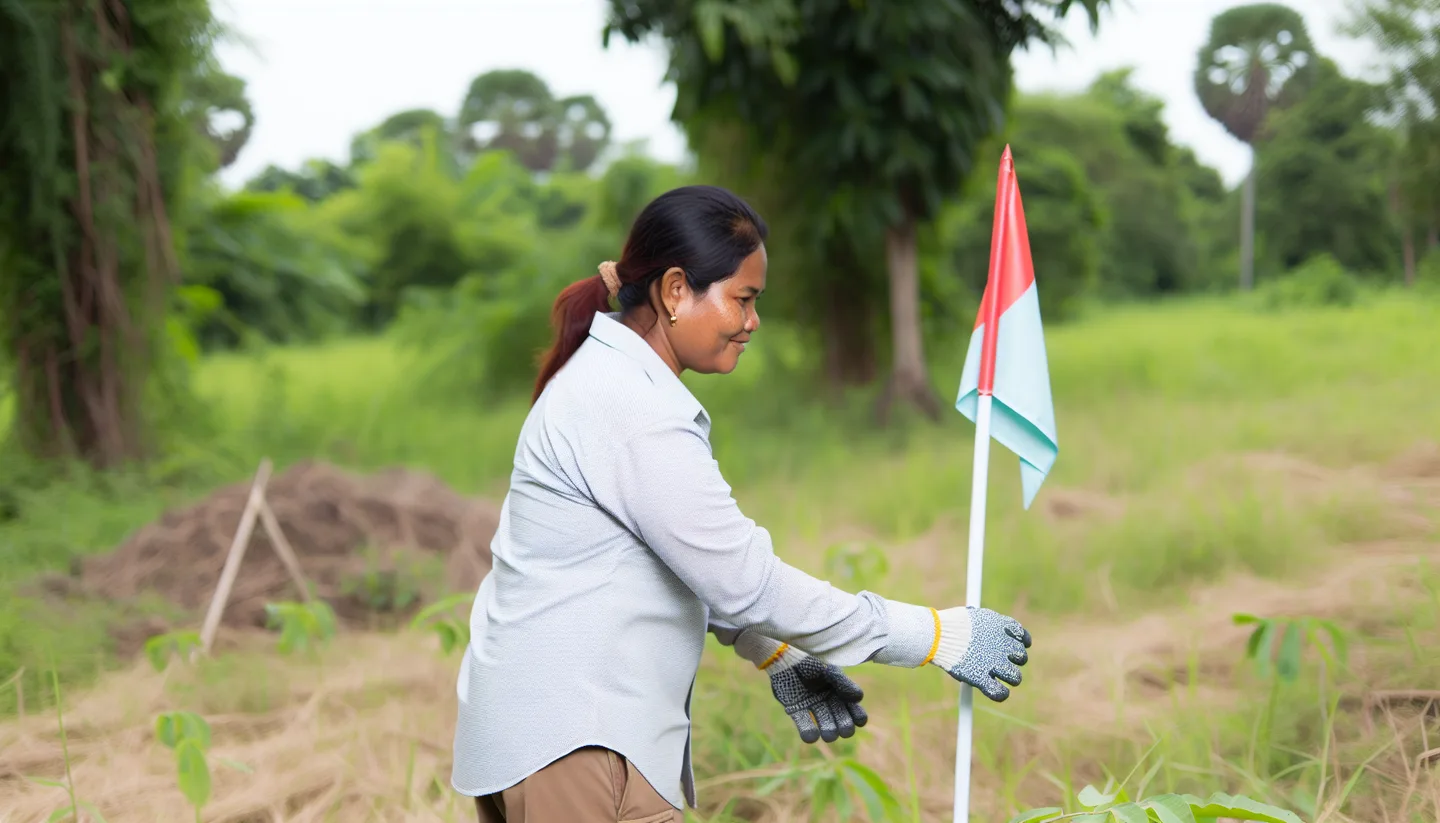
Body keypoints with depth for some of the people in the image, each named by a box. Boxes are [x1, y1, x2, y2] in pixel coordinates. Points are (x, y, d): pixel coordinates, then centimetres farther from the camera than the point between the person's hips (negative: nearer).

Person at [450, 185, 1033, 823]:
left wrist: (780, 656, 13)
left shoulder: (613, 382, 12)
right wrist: (944, 637, -14)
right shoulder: (631, 410, -20)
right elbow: (746, 581, -20)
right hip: (573, 746, -10)